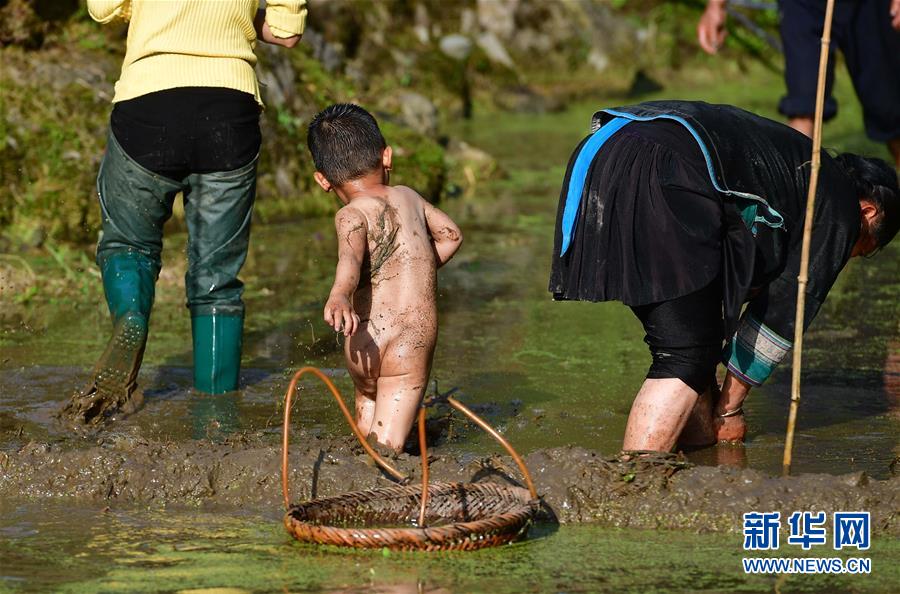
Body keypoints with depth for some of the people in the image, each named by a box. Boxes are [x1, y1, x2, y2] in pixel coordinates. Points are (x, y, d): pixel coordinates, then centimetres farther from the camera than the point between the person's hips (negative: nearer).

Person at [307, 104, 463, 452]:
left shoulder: (352, 215, 0)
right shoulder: (409, 197, 15)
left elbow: (350, 256, -22)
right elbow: (451, 235, 30)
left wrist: (339, 295, -39)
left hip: (368, 337, -1)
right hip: (417, 340, 1)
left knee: (366, 428, 26)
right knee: (388, 445, -6)